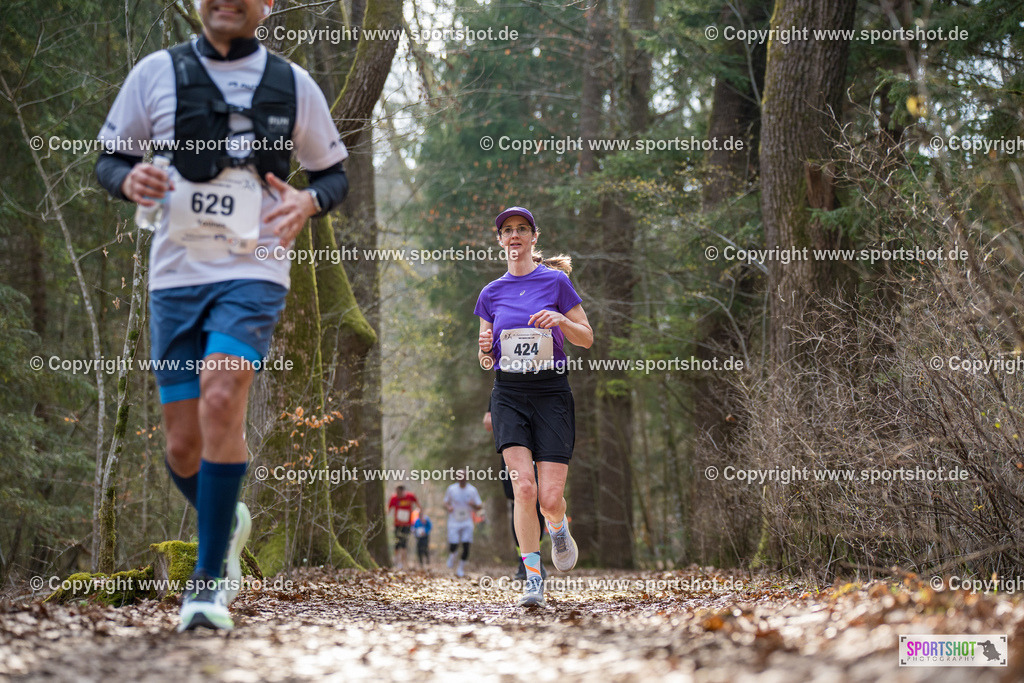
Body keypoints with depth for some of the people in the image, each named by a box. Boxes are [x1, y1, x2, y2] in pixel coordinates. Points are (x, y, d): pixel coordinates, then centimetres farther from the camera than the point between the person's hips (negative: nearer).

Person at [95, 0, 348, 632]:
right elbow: (109, 158, 11)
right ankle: (229, 522, 37)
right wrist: (129, 178, -13)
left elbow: (335, 174, 14)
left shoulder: (293, 84, 5)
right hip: (175, 277, 2)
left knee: (221, 398, -26)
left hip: (252, 274, -2)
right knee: (184, 449, 2)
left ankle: (208, 581, -18)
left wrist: (308, 201, -9)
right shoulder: (156, 73, 5)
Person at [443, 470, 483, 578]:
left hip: (467, 522, 0)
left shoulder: (472, 490, 0)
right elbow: (446, 503, 12)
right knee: (453, 545, -8)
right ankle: (452, 554, 29)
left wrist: (474, 505, -18)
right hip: (454, 521, 0)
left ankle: (461, 569, 6)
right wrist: (448, 507, -11)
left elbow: (480, 506, 5)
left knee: (466, 546, -8)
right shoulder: (451, 489, 0)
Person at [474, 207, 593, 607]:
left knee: (551, 498, -9)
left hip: (551, 393, -2)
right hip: (508, 394, 2)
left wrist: (561, 320, -14)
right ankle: (533, 580, -7)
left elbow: (587, 339, 5)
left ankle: (558, 529, 29)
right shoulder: (491, 293, 10)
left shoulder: (556, 282, 2)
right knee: (524, 488, -17)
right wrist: (485, 350, -8)